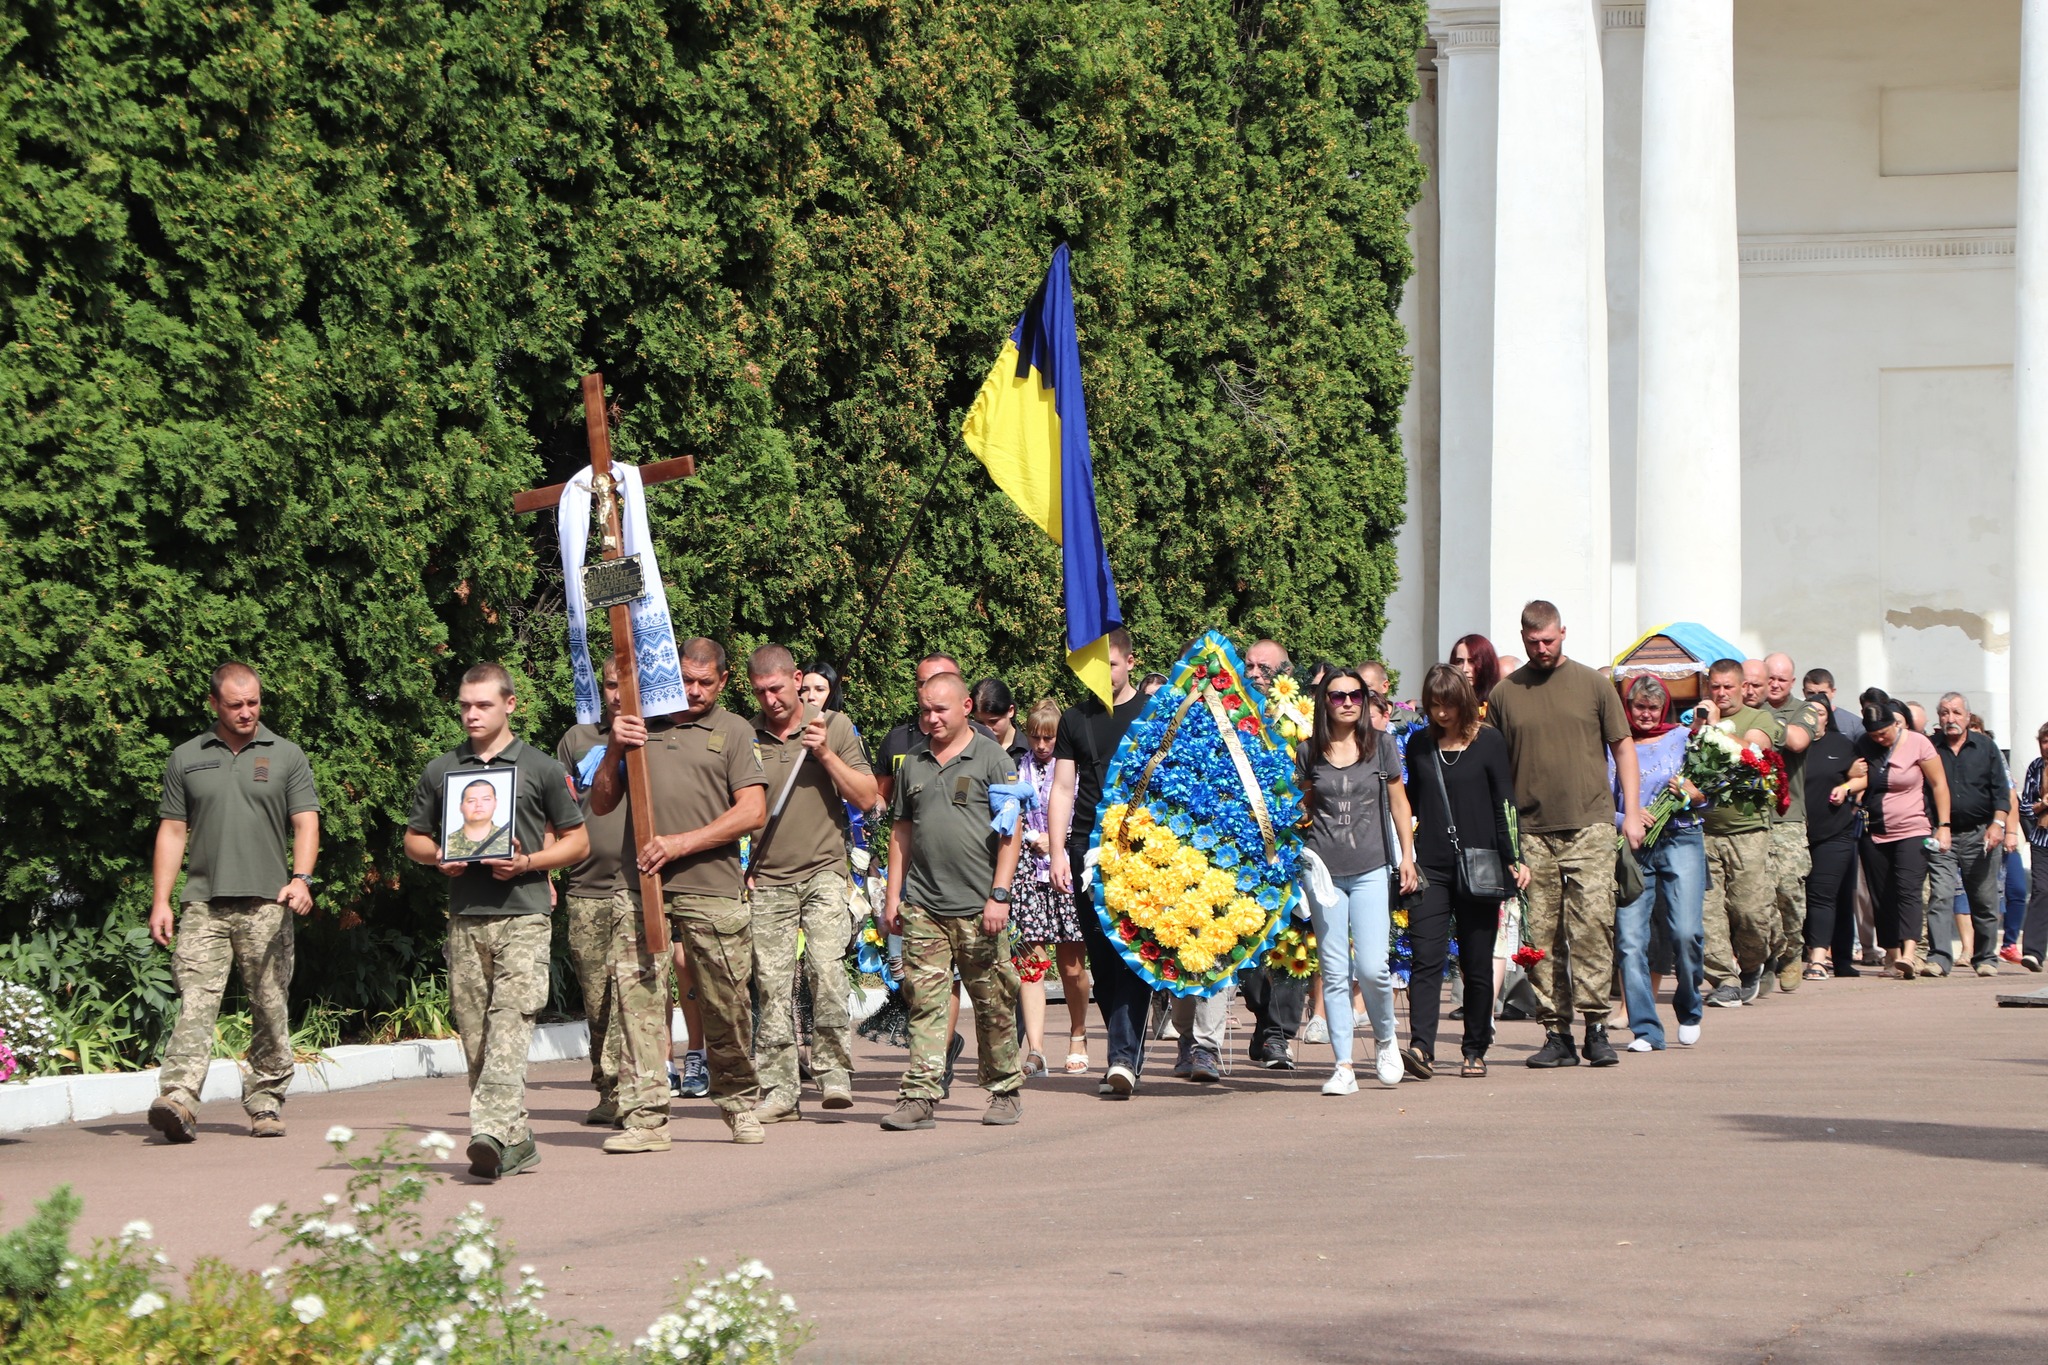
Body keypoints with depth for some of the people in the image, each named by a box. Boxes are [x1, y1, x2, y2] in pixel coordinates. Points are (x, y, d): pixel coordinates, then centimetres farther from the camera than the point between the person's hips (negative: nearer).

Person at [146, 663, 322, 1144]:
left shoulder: (286, 756, 10)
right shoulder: (186, 759, 13)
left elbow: (305, 824, 4)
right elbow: (172, 832, 13)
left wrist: (300, 878, -14)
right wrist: (160, 902, 6)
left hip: (266, 904, 0)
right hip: (203, 903, 0)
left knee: (270, 1009, 2)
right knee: (195, 1000, -13)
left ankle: (264, 1103, 11)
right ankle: (177, 1098, -24)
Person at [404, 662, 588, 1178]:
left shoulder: (542, 769, 6)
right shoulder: (440, 771, 15)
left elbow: (578, 843, 8)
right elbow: (413, 839, 22)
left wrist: (527, 862, -9)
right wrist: (437, 856, -1)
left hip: (523, 911, -4)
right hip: (464, 917, 4)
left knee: (510, 1020, -18)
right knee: (475, 1033, 3)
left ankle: (492, 1130, -29)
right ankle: (515, 1140, 11)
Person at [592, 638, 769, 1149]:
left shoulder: (733, 732, 8)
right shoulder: (640, 726, 16)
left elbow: (753, 813, -2)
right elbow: (601, 805, 16)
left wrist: (681, 843, -9)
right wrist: (615, 751, -1)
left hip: (713, 888, -2)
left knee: (726, 1003, 2)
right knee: (638, 995, -8)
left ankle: (739, 1104, 21)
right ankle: (644, 1116, -8)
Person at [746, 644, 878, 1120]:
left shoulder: (835, 727, 4)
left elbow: (865, 798, 0)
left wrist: (825, 754, -11)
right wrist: (736, 870, 5)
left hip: (824, 872, -1)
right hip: (766, 881, 1)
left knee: (826, 966, -20)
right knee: (772, 985, -1)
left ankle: (834, 1072, -12)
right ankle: (778, 1089, 6)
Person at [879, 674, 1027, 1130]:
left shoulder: (991, 758, 1)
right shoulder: (913, 763, 14)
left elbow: (1011, 831, -3)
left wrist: (999, 895, -10)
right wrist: (893, 894, 13)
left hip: (977, 907, -3)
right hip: (922, 906, 3)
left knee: (993, 1003, 4)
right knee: (924, 1000, -4)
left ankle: (1005, 1091, 16)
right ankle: (920, 1095, -6)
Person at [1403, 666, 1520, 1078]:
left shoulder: (1489, 742, 1)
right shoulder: (1419, 746, 9)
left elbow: (1505, 804, 0)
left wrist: (1513, 859, -6)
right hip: (1431, 867, 2)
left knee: (1477, 963, 4)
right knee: (1426, 959, -10)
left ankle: (1476, 1051, 13)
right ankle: (1422, 1047, -19)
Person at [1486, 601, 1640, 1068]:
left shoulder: (1592, 684, 7)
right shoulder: (1505, 693, 9)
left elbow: (1622, 747, 11)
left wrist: (1632, 811, 5)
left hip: (1590, 825, -1)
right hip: (1532, 832, 1)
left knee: (1592, 924, -9)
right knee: (1542, 936, 0)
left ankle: (1596, 1026, -6)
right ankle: (1556, 1033, 4)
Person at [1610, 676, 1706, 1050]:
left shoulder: (1682, 738, 12)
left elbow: (1708, 798, 13)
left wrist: (1693, 795, -9)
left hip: (1680, 841, -1)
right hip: (1632, 847, 1)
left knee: (1685, 932, -14)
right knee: (1629, 939, -10)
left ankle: (1689, 1010, 12)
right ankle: (1645, 1030, -5)